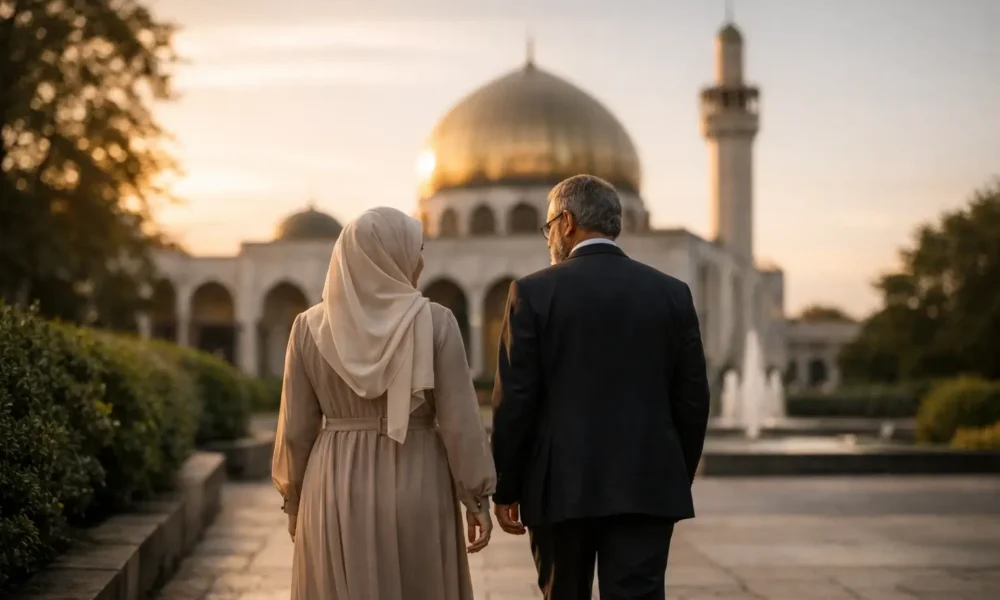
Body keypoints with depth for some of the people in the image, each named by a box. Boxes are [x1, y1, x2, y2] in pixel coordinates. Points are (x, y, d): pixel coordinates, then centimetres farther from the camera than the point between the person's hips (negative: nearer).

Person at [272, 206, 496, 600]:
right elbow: (459, 420, -8)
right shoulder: (435, 322, -8)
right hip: (417, 490, -1)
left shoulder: (310, 327, -1)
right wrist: (477, 498, -1)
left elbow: (297, 428, 2)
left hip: (336, 491, 2)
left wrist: (294, 500, 13)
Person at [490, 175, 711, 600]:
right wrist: (678, 481, 16)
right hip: (647, 487, 1)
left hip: (560, 486, -1)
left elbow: (514, 401, -6)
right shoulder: (673, 293, 4)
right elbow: (693, 400, 5)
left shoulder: (533, 293, -4)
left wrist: (505, 489, 3)